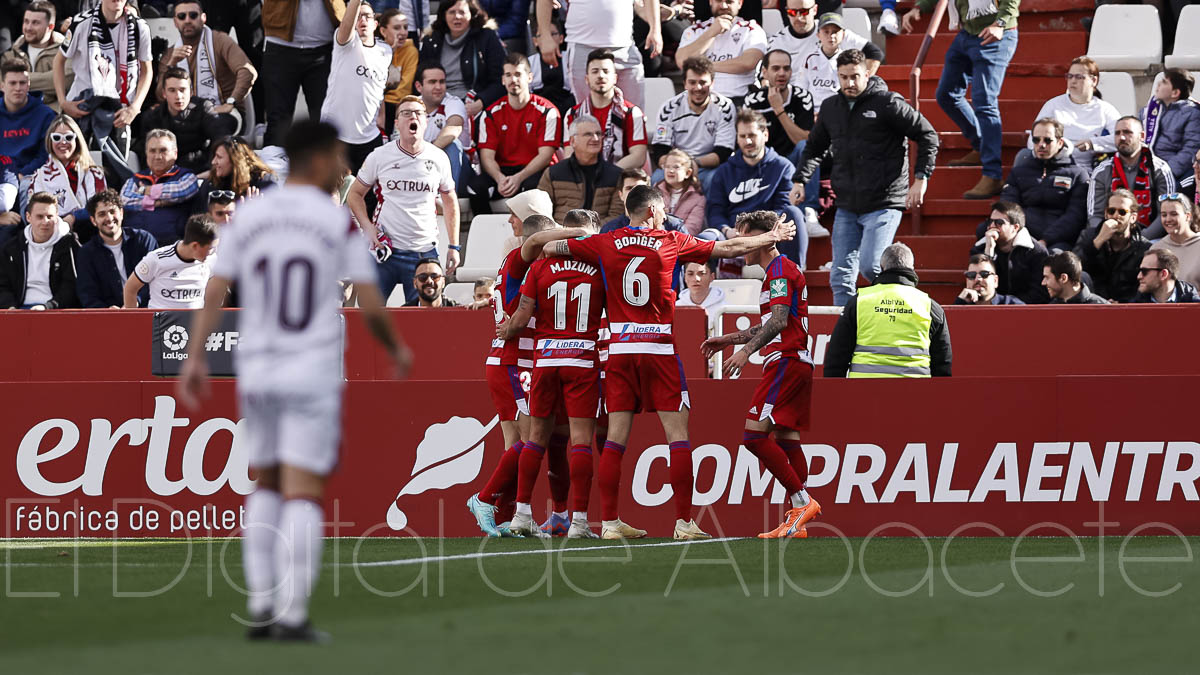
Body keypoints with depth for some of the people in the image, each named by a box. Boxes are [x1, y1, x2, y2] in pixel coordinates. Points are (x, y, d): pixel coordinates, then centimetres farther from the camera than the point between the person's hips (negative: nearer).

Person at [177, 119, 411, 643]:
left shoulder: (249, 217, 6)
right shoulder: (339, 223, -5)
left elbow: (214, 293, 1)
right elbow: (371, 308, -5)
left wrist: (195, 358, -1)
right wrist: (397, 350, 13)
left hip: (258, 375, 4)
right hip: (313, 378, -4)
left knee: (267, 489, 18)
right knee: (304, 496, -4)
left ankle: (260, 608, 10)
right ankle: (291, 616, -12)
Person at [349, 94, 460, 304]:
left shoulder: (438, 159, 4)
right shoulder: (380, 157, 0)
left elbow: (450, 201, 16)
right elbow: (355, 194, 10)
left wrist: (454, 246, 12)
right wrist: (368, 227, -6)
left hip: (424, 252, 1)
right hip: (385, 250, -1)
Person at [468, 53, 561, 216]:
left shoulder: (547, 111, -3)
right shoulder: (492, 114, 6)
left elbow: (545, 155, -9)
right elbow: (487, 156, 0)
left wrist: (519, 178, -24)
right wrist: (500, 178, -22)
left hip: (534, 172, -3)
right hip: (503, 171, 3)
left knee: (532, 186, -38)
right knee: (475, 187, -28)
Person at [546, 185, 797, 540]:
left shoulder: (605, 244, 4)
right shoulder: (672, 243, 0)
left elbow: (549, 247, 9)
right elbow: (730, 248, 9)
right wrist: (773, 237, 22)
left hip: (620, 350, 3)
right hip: (659, 348, -3)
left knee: (616, 437, 4)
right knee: (677, 434, 0)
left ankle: (609, 522, 1)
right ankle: (684, 521, -5)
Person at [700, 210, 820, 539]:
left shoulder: (780, 271, -9)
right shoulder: (778, 271, 23)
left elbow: (778, 322, -22)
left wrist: (746, 351, -27)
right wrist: (728, 339, 30)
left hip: (785, 361, -11)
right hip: (797, 363, 11)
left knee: (754, 435, -14)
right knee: (785, 439, 7)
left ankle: (802, 501, -16)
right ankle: (797, 520, 3)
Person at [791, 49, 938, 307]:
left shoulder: (887, 104, -7)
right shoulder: (831, 108, 11)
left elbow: (928, 136, -3)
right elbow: (814, 147, 26)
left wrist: (920, 179, -10)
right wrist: (800, 180, 10)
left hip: (883, 205, -6)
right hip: (847, 207, 6)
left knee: (870, 266, -18)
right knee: (841, 276, 2)